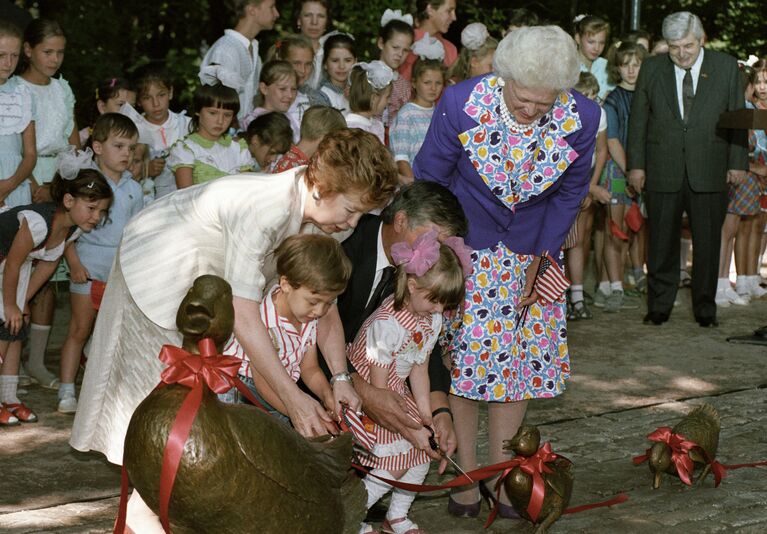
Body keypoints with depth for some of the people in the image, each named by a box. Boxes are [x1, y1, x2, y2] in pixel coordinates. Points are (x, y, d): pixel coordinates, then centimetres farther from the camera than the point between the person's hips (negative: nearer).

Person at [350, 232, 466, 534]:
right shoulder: (386, 325, -31)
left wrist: (426, 415, 1)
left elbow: (419, 368, 6)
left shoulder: (433, 319, -5)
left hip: (397, 392, 8)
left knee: (422, 452, 5)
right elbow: (378, 389, -24)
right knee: (395, 464, -13)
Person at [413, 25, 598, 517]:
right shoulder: (462, 104, -25)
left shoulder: (581, 118, -19)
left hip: (532, 253, 2)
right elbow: (430, 179, -10)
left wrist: (541, 262, -4)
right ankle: (466, 478, 10)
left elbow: (569, 194, -2)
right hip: (463, 247, -2)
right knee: (461, 356, -2)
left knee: (523, 359, 4)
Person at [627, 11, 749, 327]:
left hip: (709, 172, 0)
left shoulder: (726, 67, 3)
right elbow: (638, 120, 7)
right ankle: (659, 307, 15)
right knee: (662, 242, 4)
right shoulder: (651, 69, 6)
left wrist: (737, 163, 1)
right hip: (663, 171, 1)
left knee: (707, 242, 4)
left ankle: (705, 308, 16)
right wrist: (636, 165, 2)